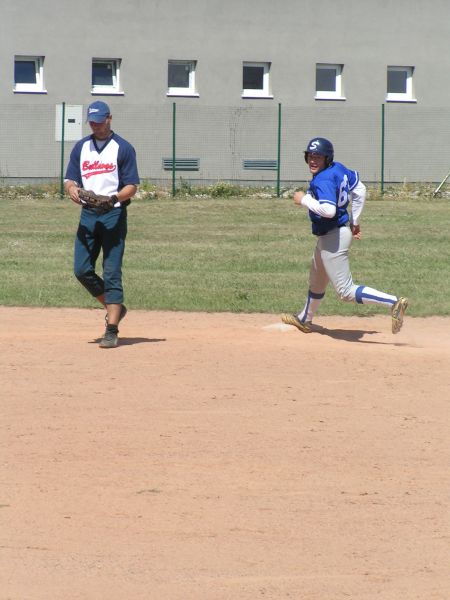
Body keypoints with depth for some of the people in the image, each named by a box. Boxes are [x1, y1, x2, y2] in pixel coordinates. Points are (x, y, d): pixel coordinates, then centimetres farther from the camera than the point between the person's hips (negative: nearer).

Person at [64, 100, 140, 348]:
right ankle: (114, 308, 21)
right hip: (87, 215, 5)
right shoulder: (81, 147, 13)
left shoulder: (123, 148, -1)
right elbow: (70, 180, 11)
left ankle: (111, 330, -8)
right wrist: (72, 189, -13)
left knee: (111, 273, -8)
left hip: (113, 215, -5)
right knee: (82, 270, 0)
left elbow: (132, 186, -4)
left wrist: (113, 198, -24)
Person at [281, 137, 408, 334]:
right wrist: (354, 220, 21)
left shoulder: (323, 180, -24)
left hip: (333, 239, -10)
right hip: (326, 237, 10)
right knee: (316, 281, 29)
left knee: (347, 291, -10)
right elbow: (360, 190, 13)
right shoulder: (338, 168, 3)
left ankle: (393, 302, -15)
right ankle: (305, 319, 49)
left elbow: (328, 210, -37)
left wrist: (304, 200, -22)